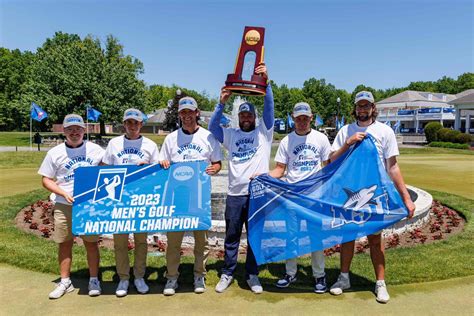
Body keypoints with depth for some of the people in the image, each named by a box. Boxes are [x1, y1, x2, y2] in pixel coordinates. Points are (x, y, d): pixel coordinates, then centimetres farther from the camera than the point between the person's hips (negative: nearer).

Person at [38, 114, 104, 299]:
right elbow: (46, 180, 3)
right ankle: (65, 282, 25)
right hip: (63, 206, 1)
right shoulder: (55, 153, 2)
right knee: (64, 244, 10)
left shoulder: (95, 150, 1)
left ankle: (94, 280, 20)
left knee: (91, 242, 6)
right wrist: (64, 193, -12)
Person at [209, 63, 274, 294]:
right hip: (235, 194, 1)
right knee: (231, 237, 11)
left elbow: (269, 107, -5)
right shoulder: (231, 135, 13)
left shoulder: (263, 132, 7)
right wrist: (221, 103, -9)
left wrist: (266, 82, -16)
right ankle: (227, 274, 25)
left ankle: (252, 275, 24)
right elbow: (212, 126, 2)